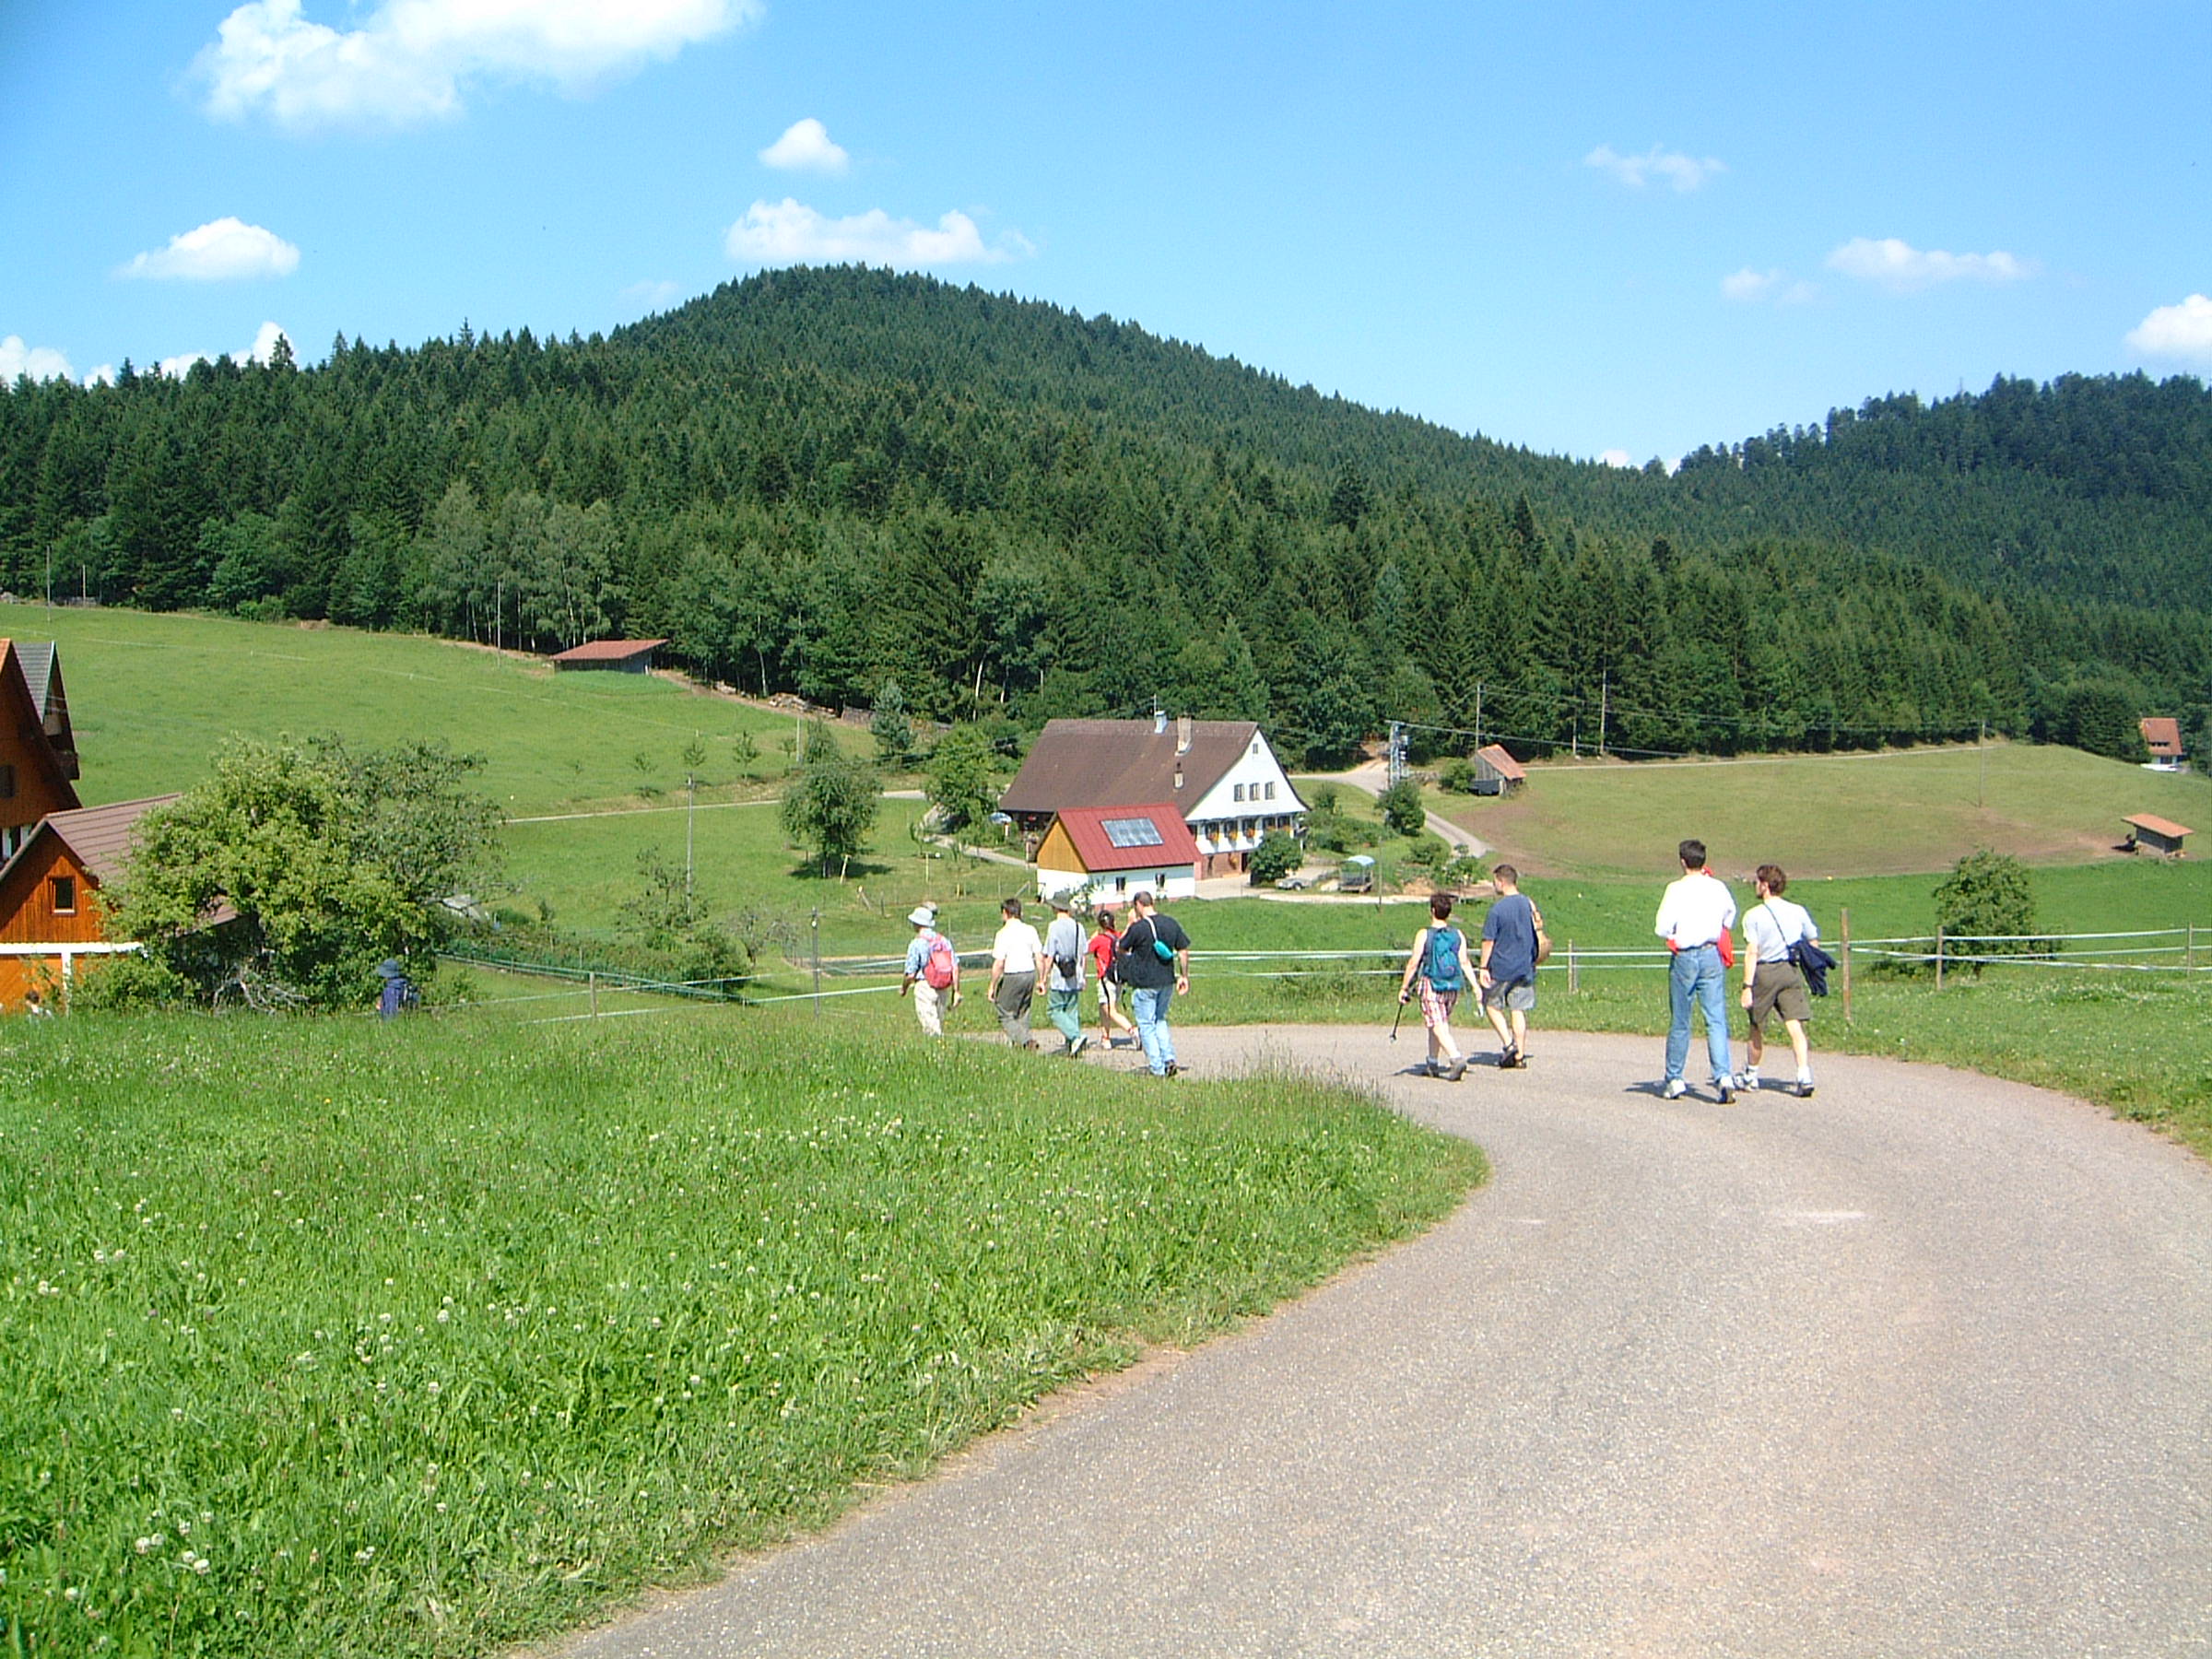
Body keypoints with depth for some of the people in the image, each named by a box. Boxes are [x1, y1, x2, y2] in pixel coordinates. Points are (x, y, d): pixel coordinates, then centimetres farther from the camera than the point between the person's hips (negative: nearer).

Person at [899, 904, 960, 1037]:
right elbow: (956, 968, 3)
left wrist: (903, 988, 10)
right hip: (944, 990, 6)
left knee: (932, 1029, -5)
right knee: (939, 1024, 18)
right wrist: (956, 991, 7)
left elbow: (911, 975, -9)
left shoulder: (917, 944, -9)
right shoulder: (944, 941, 7)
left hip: (925, 987, -6)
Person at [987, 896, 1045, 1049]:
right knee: (1023, 1015, 17)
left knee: (1005, 1016, 2)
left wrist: (992, 986, -7)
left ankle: (1026, 1040, -16)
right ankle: (1018, 1044, 16)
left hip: (1012, 976, -6)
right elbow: (1040, 957, 7)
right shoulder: (1030, 930, 6)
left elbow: (999, 964, -14)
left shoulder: (1004, 933, -11)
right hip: (1030, 974, 6)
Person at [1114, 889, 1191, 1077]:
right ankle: (1169, 1059, 5)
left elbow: (1121, 949, 0)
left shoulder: (1138, 928, -14)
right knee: (1160, 1021, 20)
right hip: (1167, 981, 6)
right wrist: (1184, 976, 14)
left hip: (1144, 983, -6)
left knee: (1146, 1025, 4)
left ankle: (1158, 1068, 1)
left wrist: (1129, 926, 12)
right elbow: (1183, 951, 6)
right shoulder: (1171, 924, 3)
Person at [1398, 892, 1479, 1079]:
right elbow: (1464, 962, -5)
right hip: (1452, 987, 5)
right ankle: (1434, 1064, 29)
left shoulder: (1424, 935, -8)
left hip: (1430, 985, -5)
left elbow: (1414, 963, -8)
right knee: (1440, 1024, 20)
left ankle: (1457, 1058, -28)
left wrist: (1404, 987, -1)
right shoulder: (1458, 935, 2)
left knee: (1439, 1027, -8)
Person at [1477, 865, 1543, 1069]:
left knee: (1492, 1005, 12)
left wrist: (1483, 967, -7)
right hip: (1525, 967, 5)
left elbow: (1488, 940, -12)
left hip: (1501, 968, -5)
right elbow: (1539, 924, 16)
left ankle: (1508, 1044, -1)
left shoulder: (1497, 908, -14)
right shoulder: (1528, 903, 2)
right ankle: (1520, 1055, 5)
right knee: (1518, 1010, 7)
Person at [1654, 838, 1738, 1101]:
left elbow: (1663, 929, -10)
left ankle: (1674, 1080, 15)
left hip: (1685, 957, -2)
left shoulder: (1677, 889, -9)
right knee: (1717, 1020, -1)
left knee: (1680, 1022, 8)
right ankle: (1723, 1075, -16)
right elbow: (1730, 915, 21)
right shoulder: (1718, 887, 4)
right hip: (1712, 955, 3)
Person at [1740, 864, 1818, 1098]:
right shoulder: (1798, 912, 6)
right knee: (1795, 1027, -4)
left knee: (1757, 1029, 13)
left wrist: (1747, 986, -13)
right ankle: (1805, 1077, -19)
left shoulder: (1754, 915, -6)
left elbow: (1752, 952, -12)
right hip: (1791, 971, 3)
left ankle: (1751, 1076, 28)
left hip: (1764, 973, -3)